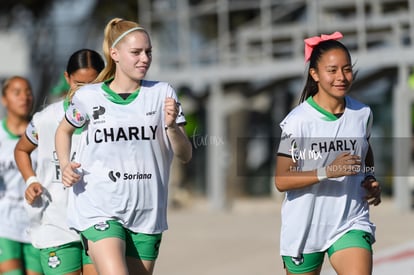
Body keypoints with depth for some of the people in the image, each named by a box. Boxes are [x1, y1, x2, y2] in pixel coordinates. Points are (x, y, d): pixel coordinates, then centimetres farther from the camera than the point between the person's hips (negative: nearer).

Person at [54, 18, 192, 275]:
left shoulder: (162, 93, 2)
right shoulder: (88, 97, 0)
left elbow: (185, 155, 0)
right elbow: (64, 130, 21)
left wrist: (171, 126, -19)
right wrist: (65, 165, 4)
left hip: (147, 214, 3)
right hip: (99, 211, -3)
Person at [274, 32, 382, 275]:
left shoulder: (363, 114, 0)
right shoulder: (297, 121, -14)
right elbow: (281, 181, -16)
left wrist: (371, 181, 2)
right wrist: (328, 171, -27)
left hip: (352, 224, 2)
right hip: (304, 227, -2)